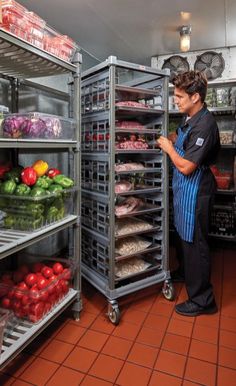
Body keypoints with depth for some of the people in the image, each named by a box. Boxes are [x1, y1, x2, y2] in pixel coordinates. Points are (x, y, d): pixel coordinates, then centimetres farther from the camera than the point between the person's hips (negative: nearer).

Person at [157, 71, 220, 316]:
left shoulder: (204, 124, -21)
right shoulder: (191, 119, 9)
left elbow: (186, 166, -25)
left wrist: (169, 147, -10)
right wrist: (168, 144, 4)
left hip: (194, 192, -10)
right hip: (183, 188, 10)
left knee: (194, 243, 0)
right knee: (182, 235, 24)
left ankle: (202, 300, 16)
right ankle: (184, 272, 47)